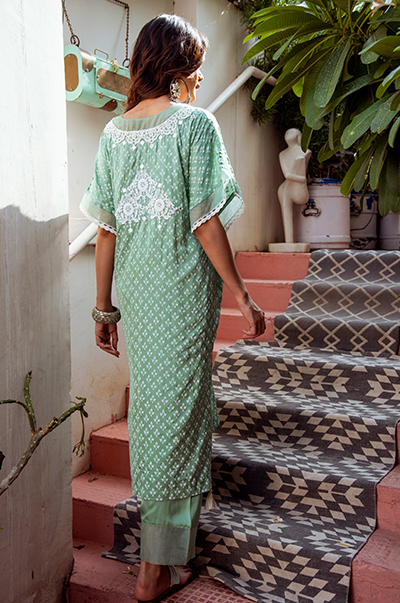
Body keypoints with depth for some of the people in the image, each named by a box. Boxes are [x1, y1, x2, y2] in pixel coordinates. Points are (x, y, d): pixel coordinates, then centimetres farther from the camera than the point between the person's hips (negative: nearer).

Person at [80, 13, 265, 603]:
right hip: (183, 289, -6)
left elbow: (106, 228, 5)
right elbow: (205, 222, -14)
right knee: (176, 410, 2)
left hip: (134, 290, 6)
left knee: (150, 400, 21)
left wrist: (104, 305, 10)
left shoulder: (114, 130, 6)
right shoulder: (195, 122, -10)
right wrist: (241, 294, -7)